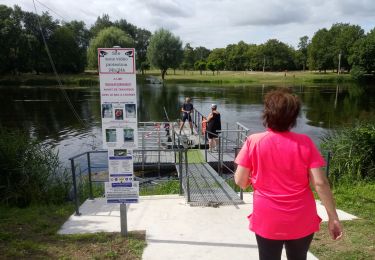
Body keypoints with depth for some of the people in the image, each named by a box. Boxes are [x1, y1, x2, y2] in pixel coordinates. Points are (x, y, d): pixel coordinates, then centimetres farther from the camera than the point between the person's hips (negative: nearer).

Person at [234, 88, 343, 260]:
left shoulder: (253, 141, -12)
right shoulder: (304, 142, -10)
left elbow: (240, 181, -9)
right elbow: (320, 183, -12)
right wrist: (333, 217, -2)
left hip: (267, 222, -1)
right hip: (301, 222, 2)